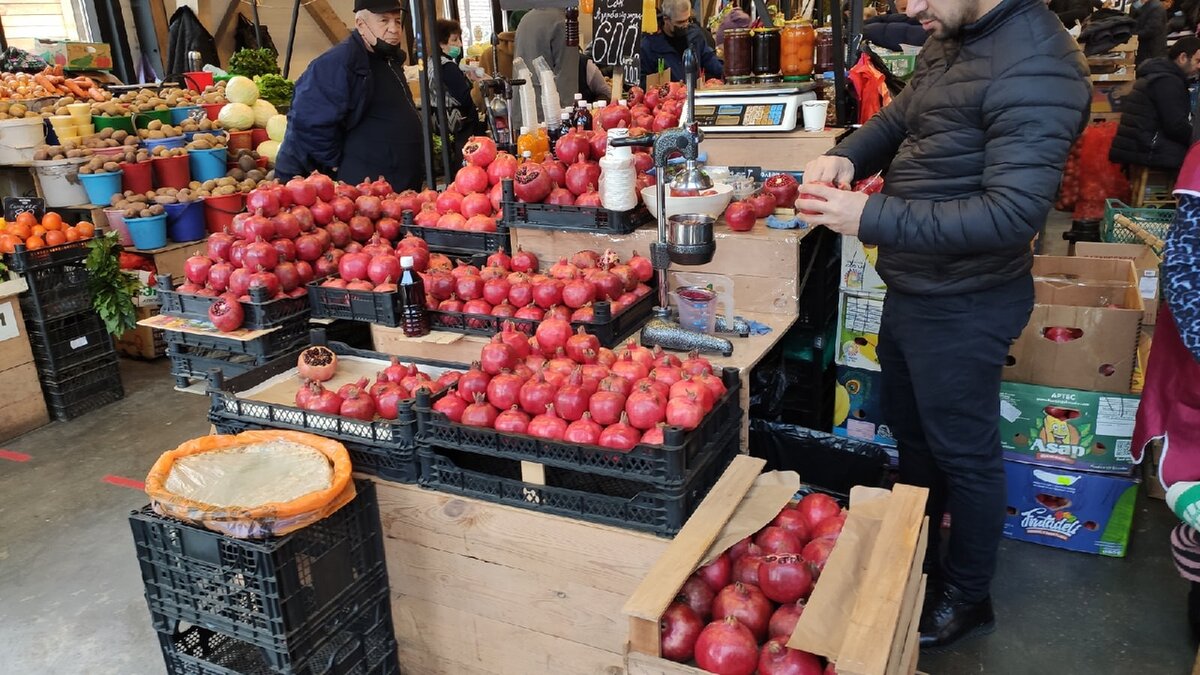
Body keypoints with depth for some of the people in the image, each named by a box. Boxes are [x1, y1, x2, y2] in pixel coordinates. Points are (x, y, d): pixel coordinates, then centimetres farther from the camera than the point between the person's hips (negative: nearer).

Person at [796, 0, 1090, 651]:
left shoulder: (1036, 65, -24)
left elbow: (1014, 211, -29)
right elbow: (899, 116, 17)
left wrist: (873, 218, -31)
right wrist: (848, 155, -5)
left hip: (961, 307, -9)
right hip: (912, 288, 9)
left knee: (962, 452, 9)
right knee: (908, 427, 23)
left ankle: (966, 595, 33)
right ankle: (916, 557, 46)